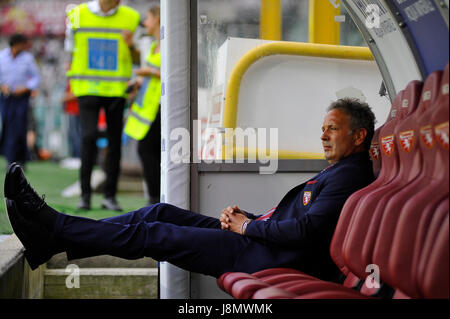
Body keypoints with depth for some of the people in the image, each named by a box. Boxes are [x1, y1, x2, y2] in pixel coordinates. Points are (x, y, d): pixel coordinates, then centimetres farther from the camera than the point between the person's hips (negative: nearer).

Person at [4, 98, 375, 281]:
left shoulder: (349, 175, -11)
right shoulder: (336, 172, 22)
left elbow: (306, 230, -24)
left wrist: (249, 226, -11)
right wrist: (245, 216, 7)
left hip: (268, 258, -10)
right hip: (255, 239, 10)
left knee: (150, 234, -10)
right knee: (161, 212, 3)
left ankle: (53, 226, -4)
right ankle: (54, 237, 1)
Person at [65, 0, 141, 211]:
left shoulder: (130, 18, 1)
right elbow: (72, 50, 11)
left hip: (116, 90, 1)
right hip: (87, 88, -1)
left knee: (115, 141, 3)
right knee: (89, 137, -12)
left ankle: (110, 195, 13)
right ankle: (85, 193, -2)